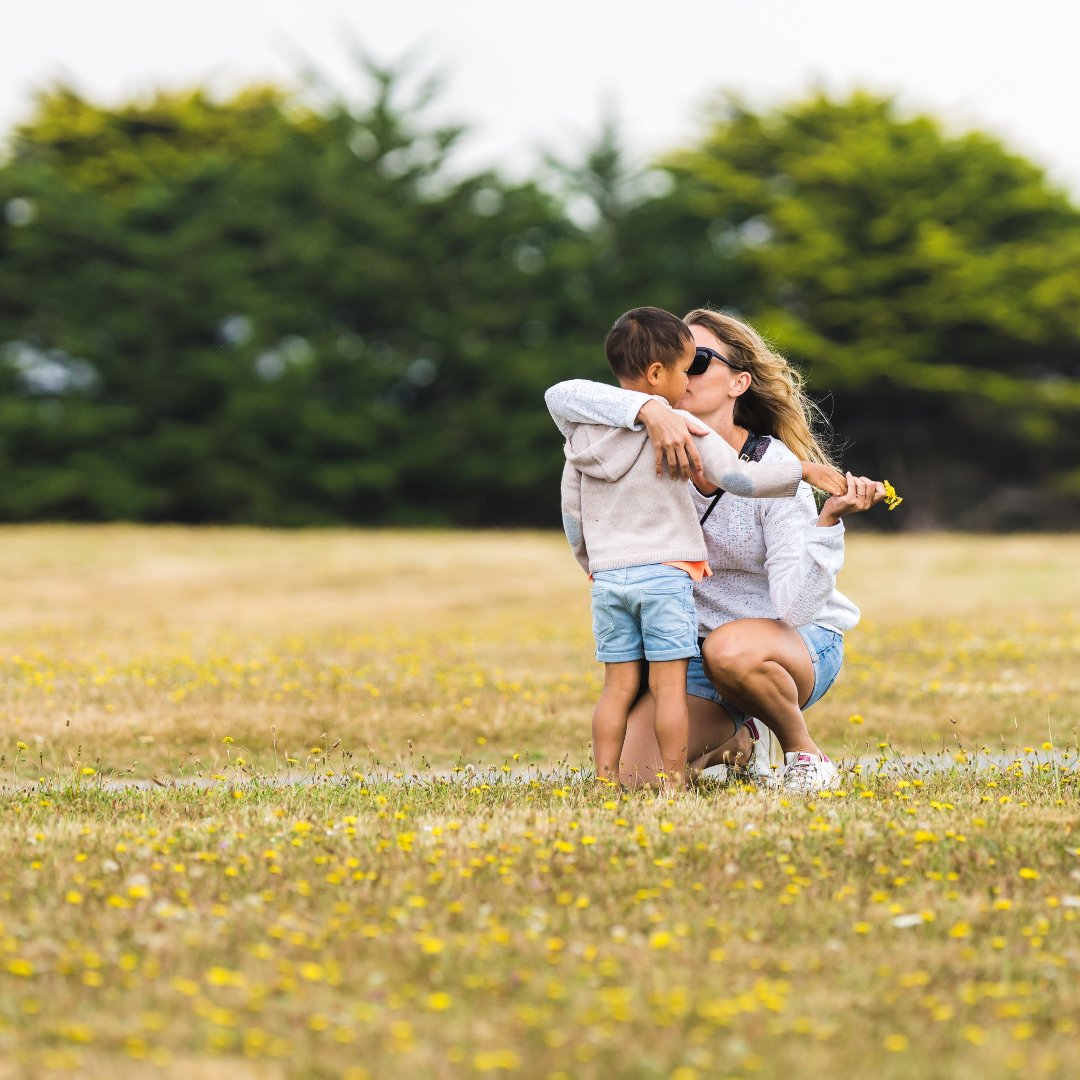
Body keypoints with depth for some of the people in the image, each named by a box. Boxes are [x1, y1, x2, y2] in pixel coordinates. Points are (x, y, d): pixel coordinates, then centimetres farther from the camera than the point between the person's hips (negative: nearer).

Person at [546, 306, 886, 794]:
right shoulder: (664, 451, -9)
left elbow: (795, 605, -28)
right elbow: (562, 396, -24)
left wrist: (829, 519, -42)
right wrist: (649, 408, -40)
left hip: (801, 644, -5)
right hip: (697, 646, 5)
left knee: (732, 648, -41)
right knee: (634, 773, -15)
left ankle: (804, 753, -12)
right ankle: (731, 739, 18)